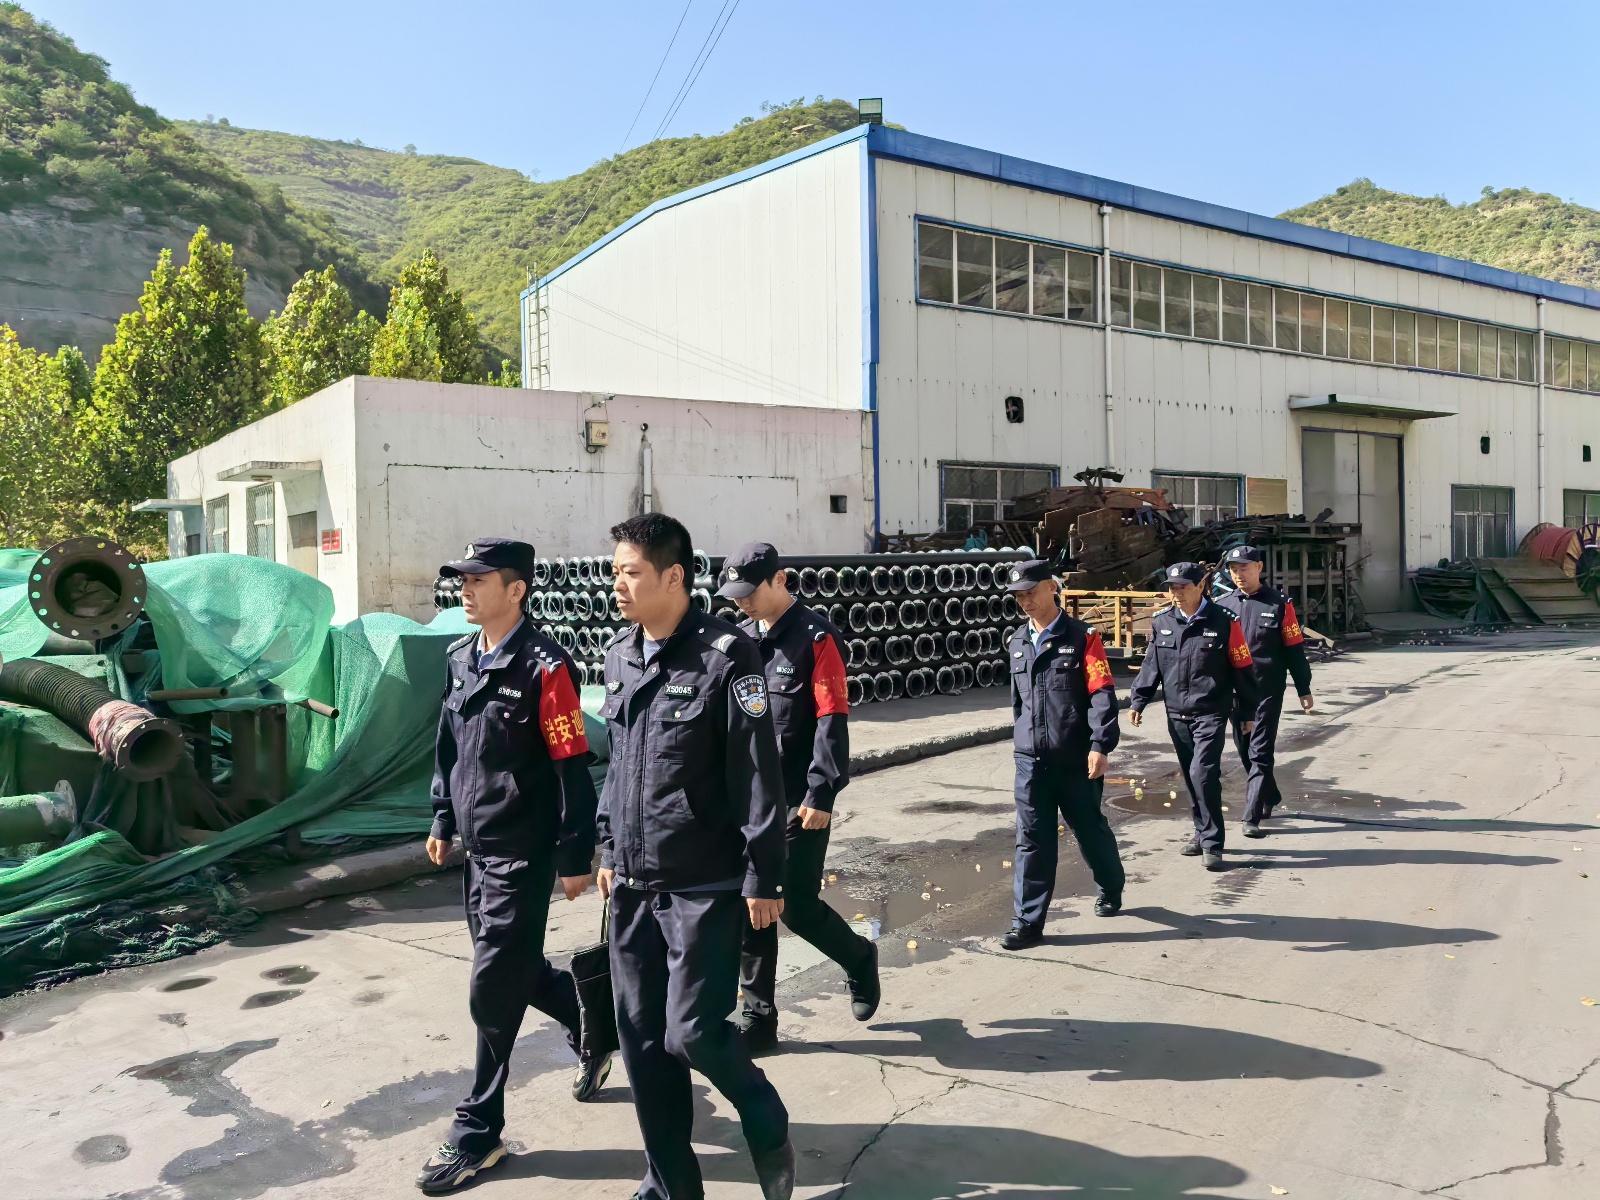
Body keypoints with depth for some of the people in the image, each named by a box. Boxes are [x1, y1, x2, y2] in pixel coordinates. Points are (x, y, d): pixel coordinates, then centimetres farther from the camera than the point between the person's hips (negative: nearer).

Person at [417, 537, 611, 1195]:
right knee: (516, 967, 20)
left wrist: (576, 858, -14)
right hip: (477, 846, 8)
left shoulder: (543, 667, -18)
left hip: (521, 853, -8)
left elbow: (573, 769, -16)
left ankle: (478, 1131, 16)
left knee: (493, 991, -1)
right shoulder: (460, 658, 6)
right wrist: (443, 820, 17)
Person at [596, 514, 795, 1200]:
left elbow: (758, 777, -14)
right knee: (641, 1037, 11)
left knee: (693, 1031, -5)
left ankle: (768, 1129, 25)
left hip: (705, 886, -6)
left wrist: (763, 878, -14)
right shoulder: (619, 656, 7)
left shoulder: (725, 656, -14)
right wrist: (610, 849, 17)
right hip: (634, 885, 7)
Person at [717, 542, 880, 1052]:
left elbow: (831, 720, -14)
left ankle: (859, 959, 28)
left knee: (796, 905, -3)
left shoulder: (816, 638, -9)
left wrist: (821, 791, -19)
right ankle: (758, 1019, 19)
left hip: (799, 799, -6)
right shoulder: (742, 638, 11)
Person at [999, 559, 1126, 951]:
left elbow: (1101, 694, -13)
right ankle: (1028, 922, 7)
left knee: (1090, 831, 15)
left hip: (1076, 759, -3)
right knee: (1032, 841, 2)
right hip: (1031, 760, 4)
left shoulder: (1082, 637, -7)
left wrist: (1099, 746, -21)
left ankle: (1111, 890, 41)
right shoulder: (1017, 643, 9)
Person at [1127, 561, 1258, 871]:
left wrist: (1249, 712, 3)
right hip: (1177, 715, 5)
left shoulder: (1224, 621, -8)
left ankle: (1212, 843, -3)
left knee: (1203, 773, -14)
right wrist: (1138, 702, 3)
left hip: (1211, 713, -4)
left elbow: (1241, 668, -2)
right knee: (1191, 777, 12)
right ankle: (1203, 833, 27)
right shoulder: (1161, 622, 3)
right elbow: (1151, 665, 10)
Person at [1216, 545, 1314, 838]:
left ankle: (1252, 817, -3)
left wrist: (1304, 690, 1)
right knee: (1245, 751, 14)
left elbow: (1294, 649, 0)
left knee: (1260, 753, -5)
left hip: (1268, 690, -4)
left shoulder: (1279, 604, -4)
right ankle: (1270, 797, 36)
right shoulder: (1222, 605, 4)